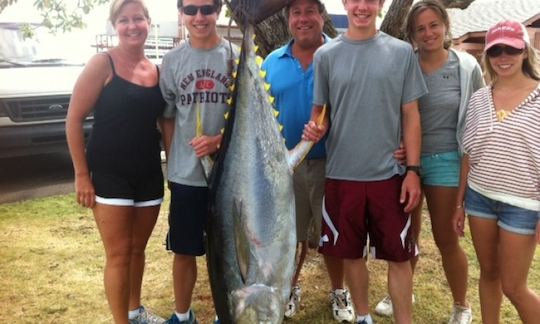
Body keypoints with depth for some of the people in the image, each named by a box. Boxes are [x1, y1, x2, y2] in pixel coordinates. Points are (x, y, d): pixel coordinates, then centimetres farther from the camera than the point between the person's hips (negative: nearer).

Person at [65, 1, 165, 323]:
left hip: (149, 174, 5)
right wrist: (82, 174, -10)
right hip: (110, 174, -5)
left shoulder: (159, 71, 6)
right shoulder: (103, 64, -9)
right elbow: (74, 119, -9)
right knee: (119, 255, 1)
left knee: (138, 249, 17)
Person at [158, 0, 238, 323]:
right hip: (185, 174, 2)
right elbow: (167, 117, 9)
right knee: (184, 250, 12)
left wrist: (220, 139, -16)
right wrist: (172, 162, 3)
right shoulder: (172, 60, 4)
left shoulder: (236, 57, -1)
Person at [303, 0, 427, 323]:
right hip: (342, 174, 1)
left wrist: (413, 170, -3)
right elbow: (319, 109, 8)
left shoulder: (402, 52, 2)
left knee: (399, 255, 7)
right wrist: (315, 128, -16)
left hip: (389, 173, 0)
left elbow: (410, 115, 2)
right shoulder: (326, 55, 3)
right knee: (352, 253, 13)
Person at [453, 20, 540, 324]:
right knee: (489, 273, 16)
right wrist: (460, 202, 9)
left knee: (513, 286, 5)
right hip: (479, 197, 4)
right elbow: (469, 154, 8)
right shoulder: (479, 98, 4)